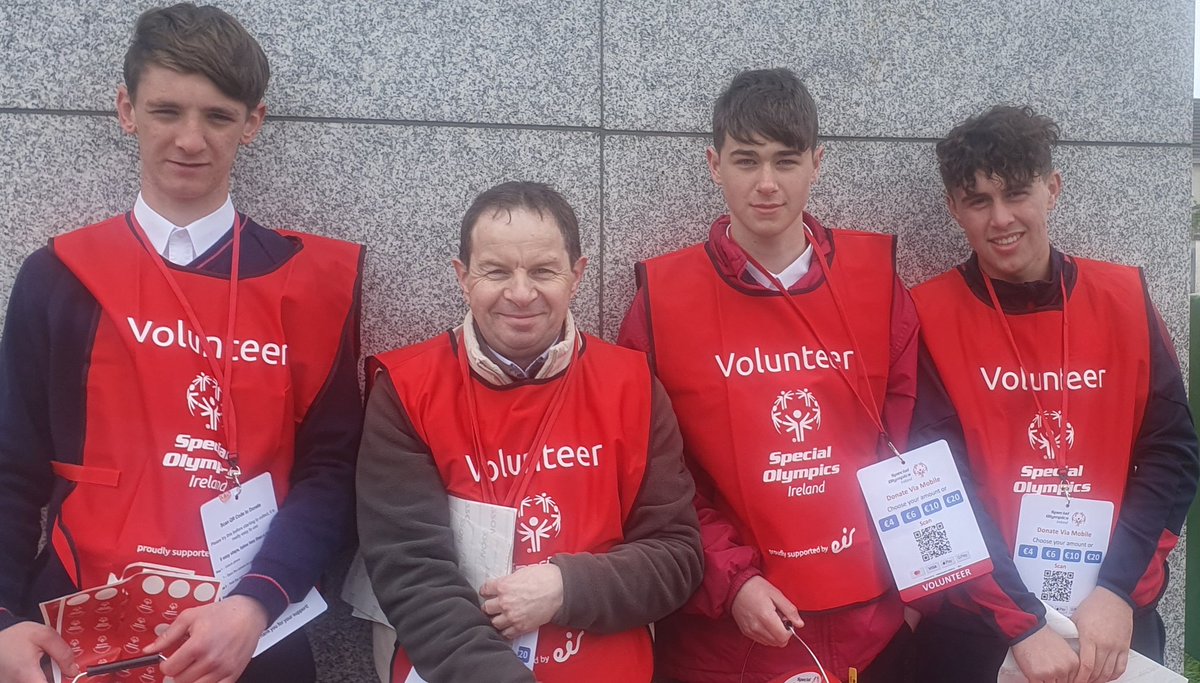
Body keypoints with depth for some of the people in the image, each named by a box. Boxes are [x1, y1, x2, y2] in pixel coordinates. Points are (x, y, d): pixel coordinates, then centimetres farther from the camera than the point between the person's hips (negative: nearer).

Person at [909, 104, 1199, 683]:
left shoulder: (1123, 298, 0)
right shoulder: (931, 316, -8)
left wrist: (1117, 588, -12)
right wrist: (1020, 620, -18)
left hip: (1114, 616, 3)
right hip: (978, 623, -2)